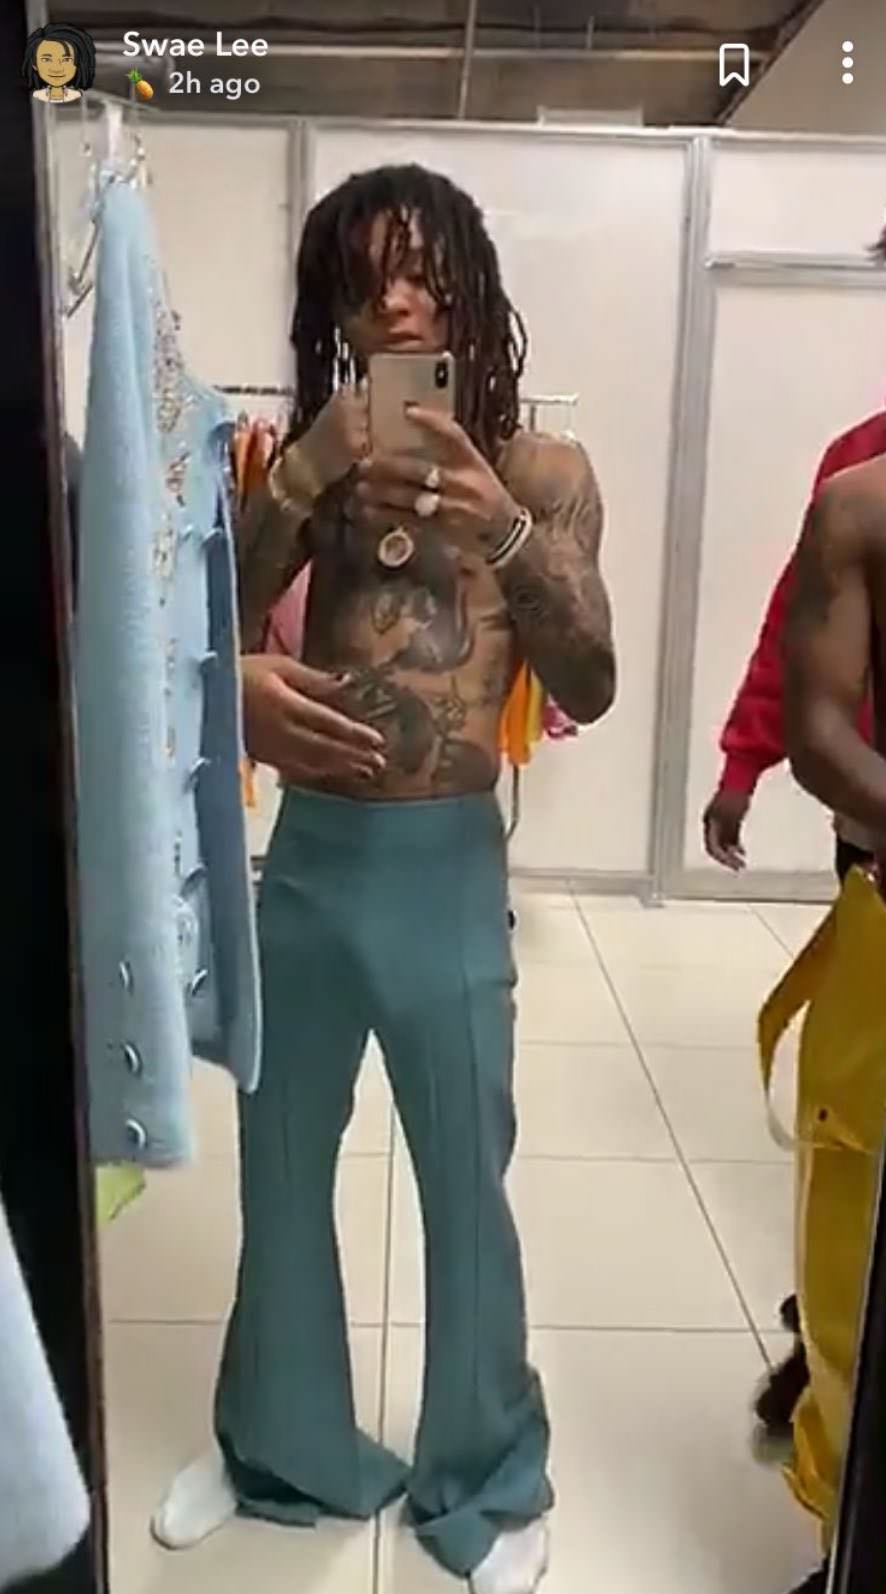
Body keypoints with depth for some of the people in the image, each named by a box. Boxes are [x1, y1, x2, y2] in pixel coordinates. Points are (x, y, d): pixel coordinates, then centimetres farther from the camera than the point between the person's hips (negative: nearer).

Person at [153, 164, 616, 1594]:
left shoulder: (540, 470, 0)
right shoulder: (314, 461, 8)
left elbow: (590, 690, -10)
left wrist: (508, 534, -24)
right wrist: (303, 479, -15)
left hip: (443, 870, -3)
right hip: (306, 858, 4)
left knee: (464, 1187, 9)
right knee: (282, 1172, 16)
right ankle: (284, 1448, 41)